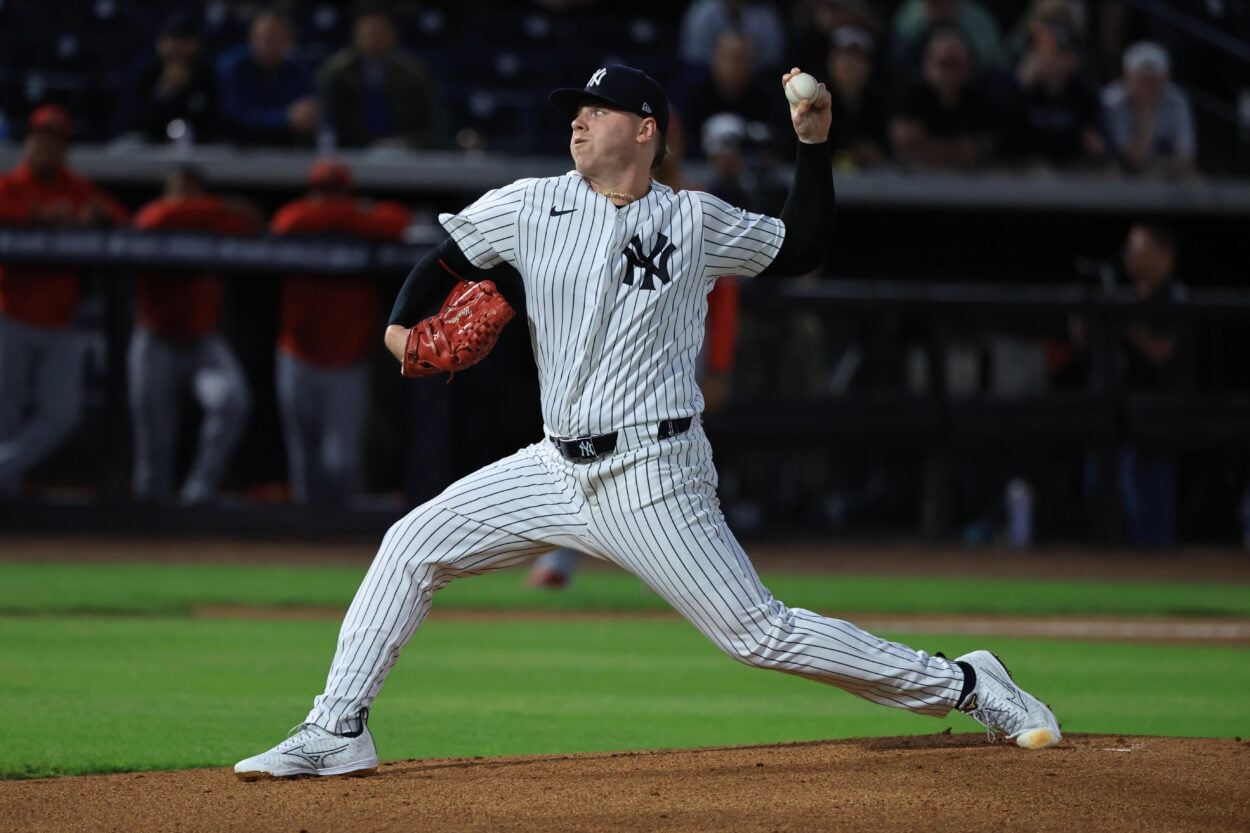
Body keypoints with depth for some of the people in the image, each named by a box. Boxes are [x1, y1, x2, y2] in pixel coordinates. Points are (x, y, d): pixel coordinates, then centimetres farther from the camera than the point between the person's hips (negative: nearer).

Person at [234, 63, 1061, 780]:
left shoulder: (696, 222, 1)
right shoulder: (531, 204, 5)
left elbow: (804, 247, 11)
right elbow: (445, 259, 14)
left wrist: (814, 146, 0)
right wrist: (402, 325, -5)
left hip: (653, 477, -4)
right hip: (559, 466, 4)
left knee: (758, 631, -8)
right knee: (412, 546, -3)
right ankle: (339, 730, 3)